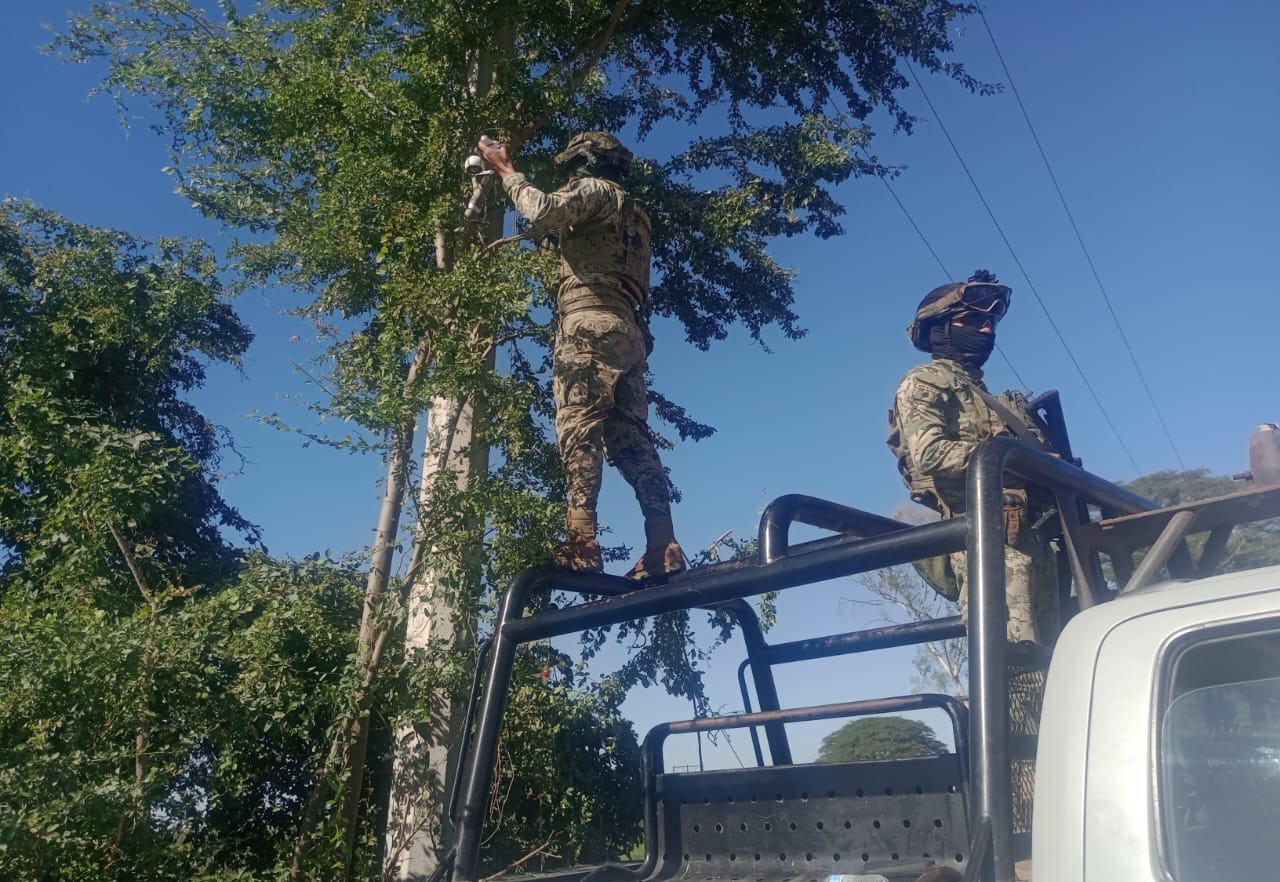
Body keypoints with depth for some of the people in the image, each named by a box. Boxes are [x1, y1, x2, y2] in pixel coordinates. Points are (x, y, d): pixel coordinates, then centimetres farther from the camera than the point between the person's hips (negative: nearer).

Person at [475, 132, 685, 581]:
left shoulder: (596, 188, 8)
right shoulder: (631, 212, 35)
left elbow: (545, 211, -11)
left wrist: (505, 169, 3)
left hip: (590, 322, -8)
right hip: (627, 330, 8)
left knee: (579, 427, -17)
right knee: (631, 439, 0)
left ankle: (581, 540, -28)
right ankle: (663, 545, -10)